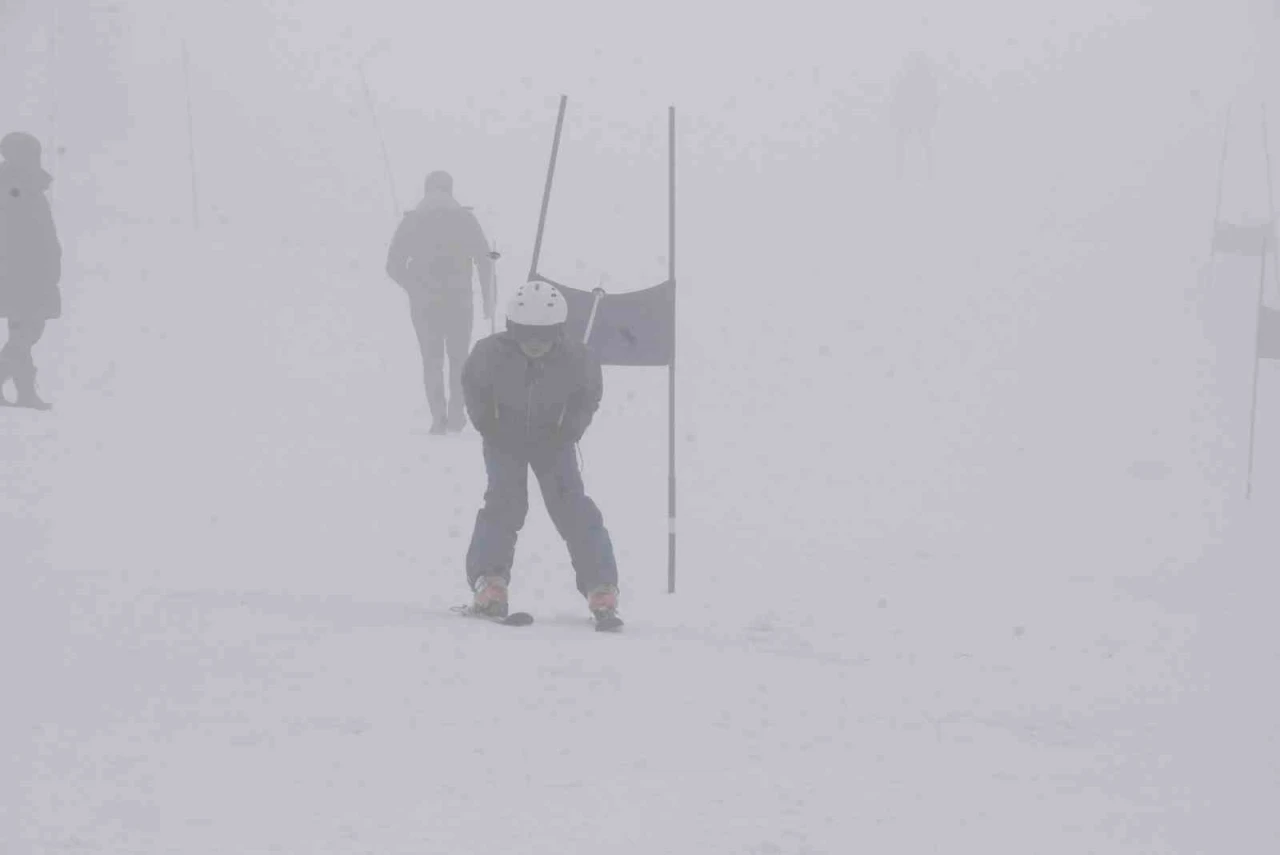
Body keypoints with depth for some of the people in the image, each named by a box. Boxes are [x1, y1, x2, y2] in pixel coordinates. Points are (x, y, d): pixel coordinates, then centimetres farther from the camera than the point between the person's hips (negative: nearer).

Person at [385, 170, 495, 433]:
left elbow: (394, 266, 2)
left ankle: (439, 418, 0)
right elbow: (484, 261, 0)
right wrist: (488, 299, 7)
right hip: (459, 300, 0)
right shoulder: (464, 218, 1)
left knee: (432, 360, 8)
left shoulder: (411, 220, 3)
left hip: (423, 303, 1)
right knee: (458, 358, 12)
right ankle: (456, 413, -1)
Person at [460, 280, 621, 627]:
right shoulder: (490, 353, -28)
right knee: (505, 502, -19)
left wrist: (568, 432, -10)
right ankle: (489, 583, -16)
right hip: (505, 438, 0)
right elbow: (472, 385, -5)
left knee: (571, 505, -10)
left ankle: (602, 590, -8)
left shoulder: (576, 360, -27)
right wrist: (488, 426, -7)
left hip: (552, 439, 0)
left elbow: (589, 394, -4)